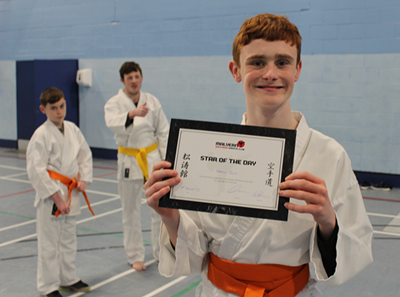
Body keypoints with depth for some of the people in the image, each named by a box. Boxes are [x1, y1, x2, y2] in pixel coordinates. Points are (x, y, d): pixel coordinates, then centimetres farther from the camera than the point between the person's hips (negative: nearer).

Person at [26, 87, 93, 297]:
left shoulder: (72, 129, 5)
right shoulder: (41, 135, -14)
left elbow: (85, 154, 15)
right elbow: (37, 171, -16)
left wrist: (83, 179, 0)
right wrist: (57, 198, -16)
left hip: (71, 193, 7)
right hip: (50, 195, -6)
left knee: (69, 240, 19)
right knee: (49, 244, 1)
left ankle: (68, 279, 35)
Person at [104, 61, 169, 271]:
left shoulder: (152, 101, 3)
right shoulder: (114, 103, -7)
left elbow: (163, 131, 6)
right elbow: (113, 123, -30)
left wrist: (167, 159, -1)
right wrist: (132, 114, -49)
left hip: (153, 158, 2)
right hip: (129, 160, -2)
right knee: (131, 211, 6)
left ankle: (162, 252, 23)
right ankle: (135, 256, 21)